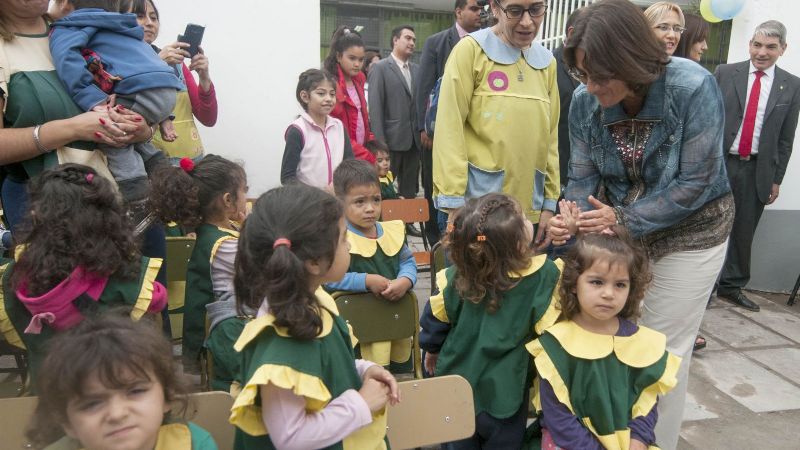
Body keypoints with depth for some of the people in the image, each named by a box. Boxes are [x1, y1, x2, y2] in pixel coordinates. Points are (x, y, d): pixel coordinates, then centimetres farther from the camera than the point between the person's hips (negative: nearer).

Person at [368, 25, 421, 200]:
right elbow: (375, 106, -8)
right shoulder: (379, 68, -1)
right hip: (392, 138, -5)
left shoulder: (417, 69, 14)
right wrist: (379, 141, -14)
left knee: (410, 190, 10)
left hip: (414, 139, 5)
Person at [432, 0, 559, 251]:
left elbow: (550, 137, 12)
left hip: (529, 209, 5)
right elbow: (450, 131, -10)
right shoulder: (471, 49, -6)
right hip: (476, 205, -4)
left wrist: (550, 202, 9)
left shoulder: (547, 61, 9)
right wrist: (454, 203, -13)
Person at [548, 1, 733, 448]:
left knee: (663, 349, 5)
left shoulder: (694, 88, -26)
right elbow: (583, 177, -7)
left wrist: (623, 219, -29)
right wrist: (570, 218, -28)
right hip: (621, 226, 4)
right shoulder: (585, 102, -13)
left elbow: (695, 182, -22)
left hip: (690, 231, -4)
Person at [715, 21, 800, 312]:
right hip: (719, 163, -2)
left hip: (757, 170, 2)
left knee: (744, 232, 10)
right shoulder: (725, 73, 0)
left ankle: (732, 287, 25)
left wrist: (776, 179, 4)